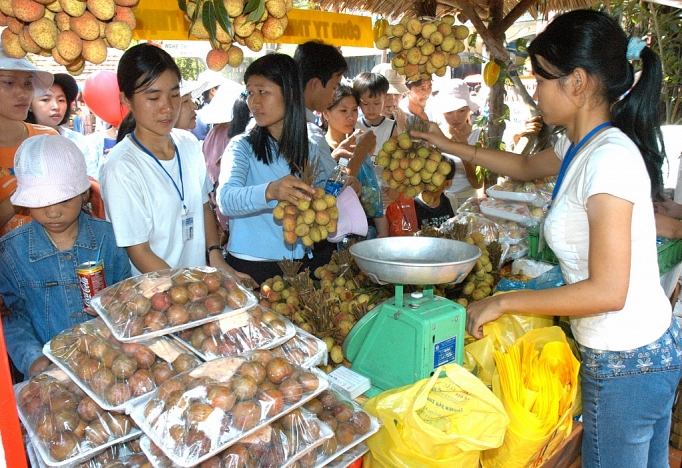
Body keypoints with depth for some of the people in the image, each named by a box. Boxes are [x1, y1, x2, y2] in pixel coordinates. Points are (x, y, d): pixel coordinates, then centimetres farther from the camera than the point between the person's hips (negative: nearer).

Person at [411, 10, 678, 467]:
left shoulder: (609, 158, -25)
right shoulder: (580, 146, 3)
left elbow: (607, 291, -28)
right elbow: (526, 166, 24)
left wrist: (502, 302, -20)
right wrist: (450, 146, 25)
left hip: (625, 364, -9)